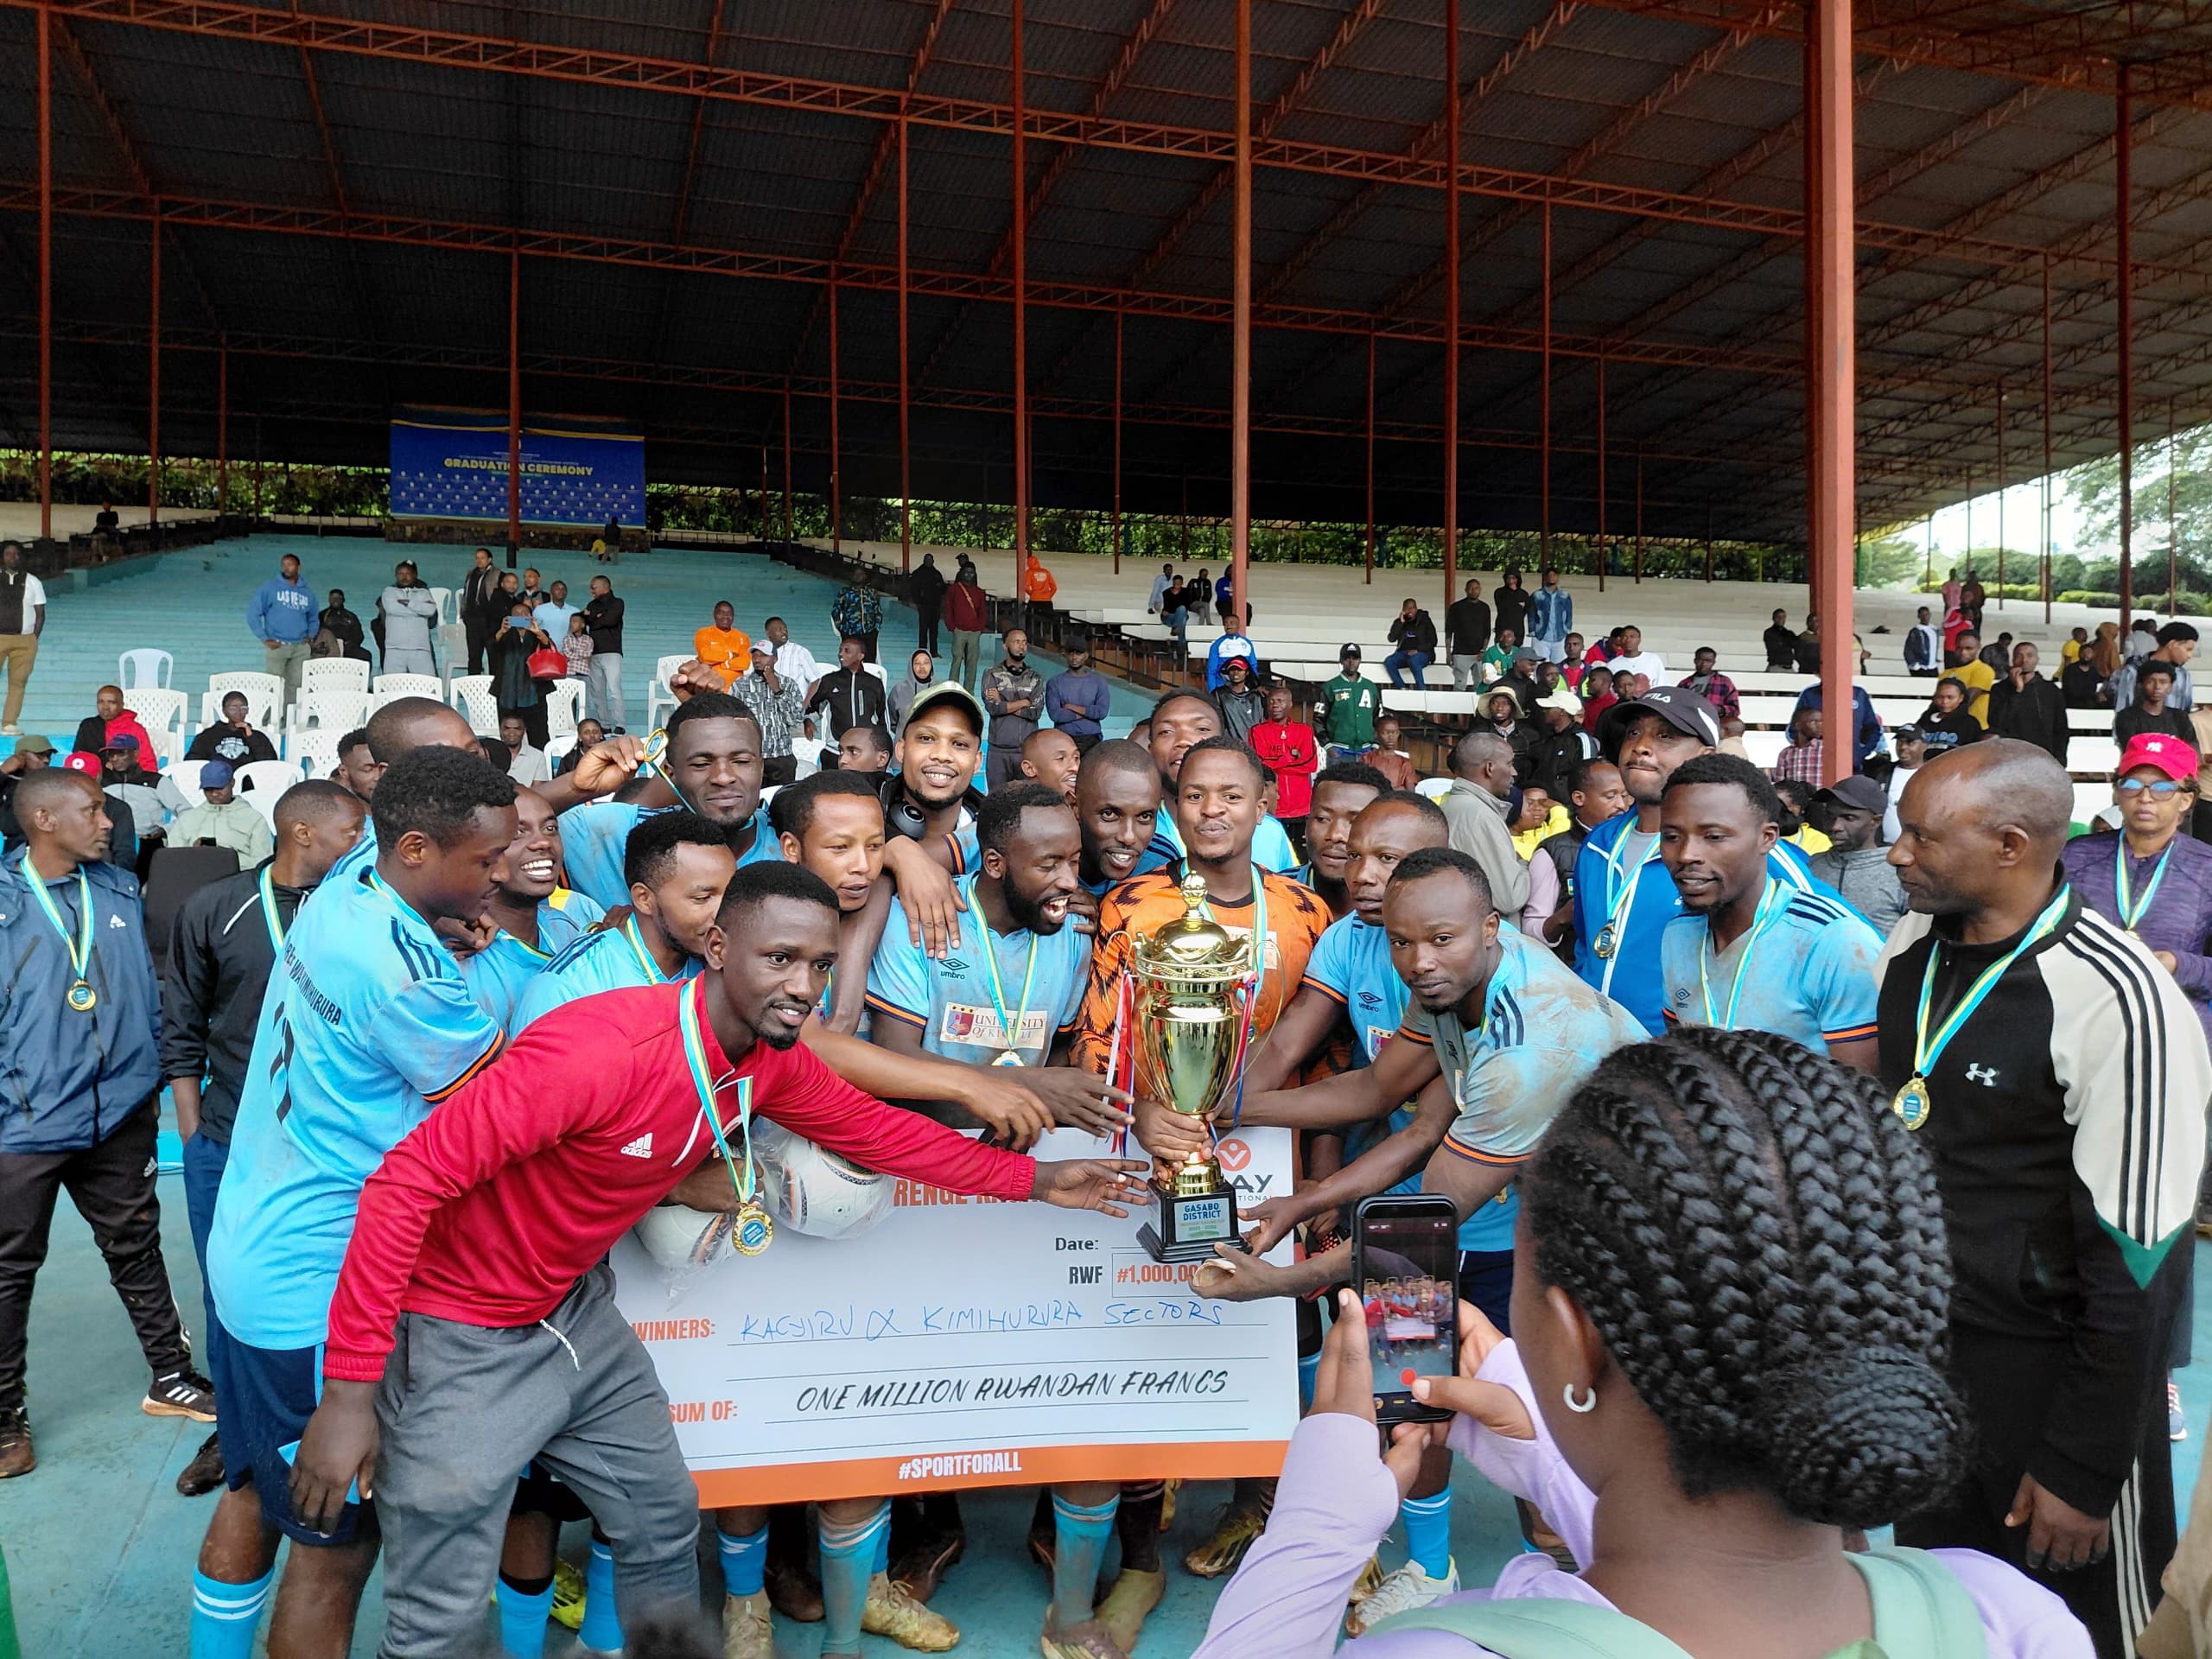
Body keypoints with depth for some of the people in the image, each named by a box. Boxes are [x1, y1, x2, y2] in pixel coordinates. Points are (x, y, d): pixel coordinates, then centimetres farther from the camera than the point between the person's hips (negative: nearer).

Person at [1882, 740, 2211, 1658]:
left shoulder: (2118, 1000, -24)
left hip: (2048, 1366, -6)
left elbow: (2135, 1267, -21)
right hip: (1913, 1332, 6)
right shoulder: (1910, 944, -2)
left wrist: (2084, 1469, -16)